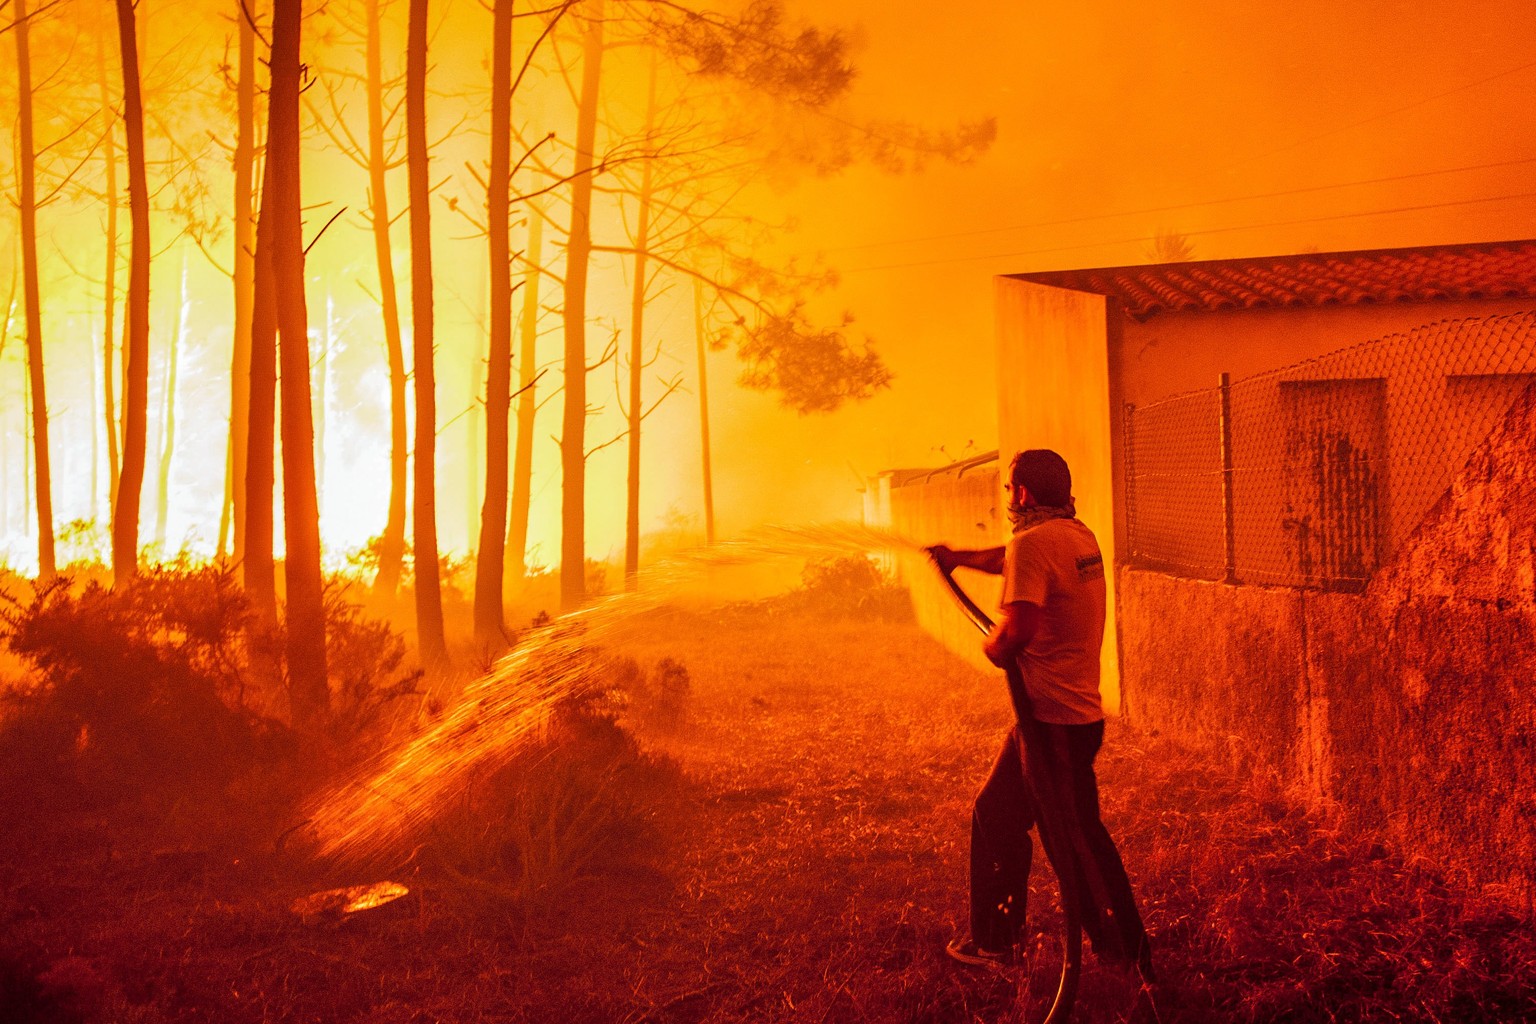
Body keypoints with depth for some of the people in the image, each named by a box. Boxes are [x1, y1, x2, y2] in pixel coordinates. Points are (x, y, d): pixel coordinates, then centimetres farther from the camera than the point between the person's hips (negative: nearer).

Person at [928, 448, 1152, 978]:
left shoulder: (1033, 543, -19)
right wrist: (958, 557, 42)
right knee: (995, 815, 19)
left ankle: (1131, 959, 8)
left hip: (1055, 721, -10)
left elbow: (1018, 629, -30)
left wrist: (992, 646, -9)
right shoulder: (1078, 535, 10)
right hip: (1076, 711, 10)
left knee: (1078, 838, -2)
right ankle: (993, 939, 30)